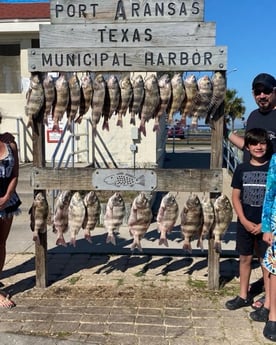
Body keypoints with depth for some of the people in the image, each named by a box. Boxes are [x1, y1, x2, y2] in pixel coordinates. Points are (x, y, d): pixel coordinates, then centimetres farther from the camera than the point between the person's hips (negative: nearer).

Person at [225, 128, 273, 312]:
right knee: (245, 258, 12)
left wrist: (264, 224, -12)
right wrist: (245, 221, -8)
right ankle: (244, 296, 27)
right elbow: (236, 197, 2)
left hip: (266, 224, -2)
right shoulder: (242, 168, 1)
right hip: (245, 224, 2)